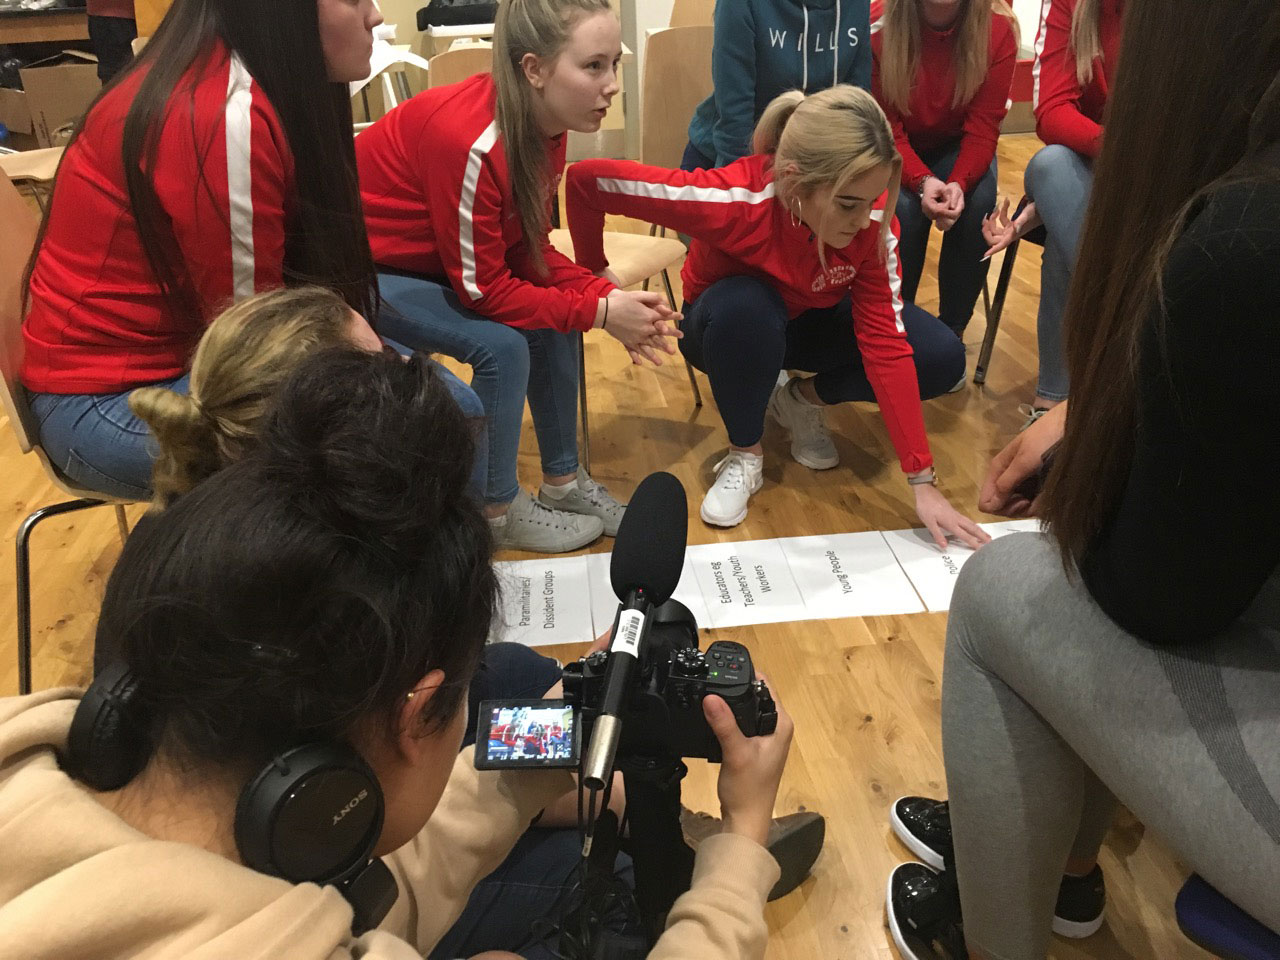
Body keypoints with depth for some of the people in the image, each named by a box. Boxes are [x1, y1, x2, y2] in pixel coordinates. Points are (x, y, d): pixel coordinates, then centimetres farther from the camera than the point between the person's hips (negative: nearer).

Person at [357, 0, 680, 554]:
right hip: (359, 269, -8)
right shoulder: (469, 141, -34)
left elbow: (529, 249, -4)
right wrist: (599, 312, -24)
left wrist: (606, 296, -19)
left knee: (554, 324, -5)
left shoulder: (544, 122, -9)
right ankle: (499, 513, -2)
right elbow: (483, 289, -28)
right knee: (501, 345, -22)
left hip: (433, 256, 8)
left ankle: (563, 481, 10)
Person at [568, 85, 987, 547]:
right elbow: (586, 178, -33)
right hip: (731, 329, -3)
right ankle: (745, 453, -13)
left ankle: (802, 398, 6)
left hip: (815, 324, 3)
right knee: (745, 305, -40)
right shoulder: (734, 199, -37)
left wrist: (922, 482, -29)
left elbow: (886, 343, -26)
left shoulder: (873, 217, -26)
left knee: (943, 358, -18)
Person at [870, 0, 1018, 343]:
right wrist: (923, 182, -38)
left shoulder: (998, 28, -17)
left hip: (956, 146, 2)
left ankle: (952, 329, -11)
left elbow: (983, 127, -17)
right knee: (904, 207, -32)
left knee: (980, 203, -28)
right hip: (893, 150, -2)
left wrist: (958, 182, -38)